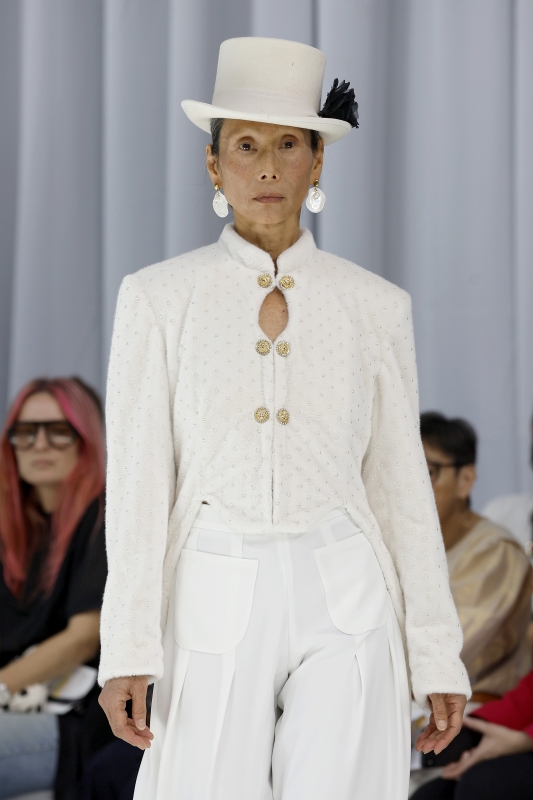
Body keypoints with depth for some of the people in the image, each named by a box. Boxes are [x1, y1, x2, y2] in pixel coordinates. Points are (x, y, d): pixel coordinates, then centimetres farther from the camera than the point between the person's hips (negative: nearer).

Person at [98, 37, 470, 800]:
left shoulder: (375, 308, 4)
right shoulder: (158, 299, 1)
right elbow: (138, 480, -3)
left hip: (341, 605, 0)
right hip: (215, 612, 0)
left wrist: (439, 658, 6)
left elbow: (401, 488, 7)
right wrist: (126, 651, -10)